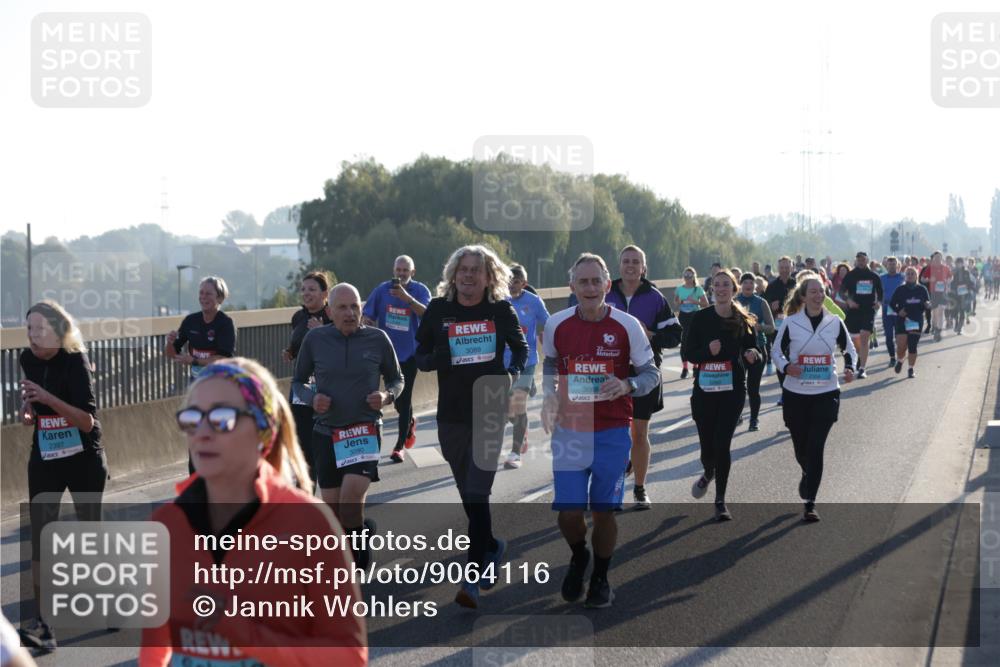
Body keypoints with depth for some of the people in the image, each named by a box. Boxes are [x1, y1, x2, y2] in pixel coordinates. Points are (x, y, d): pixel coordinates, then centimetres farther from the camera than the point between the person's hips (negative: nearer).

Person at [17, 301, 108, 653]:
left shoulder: (74, 361, -18)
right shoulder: (28, 359, -2)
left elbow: (88, 422, -24)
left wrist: (47, 398, -33)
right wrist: (27, 408, -3)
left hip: (84, 461, -4)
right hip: (44, 461, 4)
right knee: (40, 539, -8)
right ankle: (42, 625, -11)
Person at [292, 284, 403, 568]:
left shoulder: (377, 339, -3)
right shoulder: (315, 339, -2)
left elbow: (396, 379, 10)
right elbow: (298, 381, 10)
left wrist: (387, 396, -11)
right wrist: (311, 398, -11)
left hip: (365, 431, -2)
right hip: (326, 433, 2)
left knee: (351, 497, -22)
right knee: (333, 509, 5)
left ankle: (357, 545, 5)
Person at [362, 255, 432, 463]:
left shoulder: (420, 290, -6)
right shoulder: (382, 290, 0)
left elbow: (426, 313, -25)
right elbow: (367, 317, 5)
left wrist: (407, 298, -37)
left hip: (410, 352, -3)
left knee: (404, 397, -3)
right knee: (396, 396, 11)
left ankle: (400, 445, 4)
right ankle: (410, 422, 42)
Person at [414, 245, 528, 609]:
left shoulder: (500, 309, -2)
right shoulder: (438, 309, 0)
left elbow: (520, 346, 13)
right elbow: (421, 356, 5)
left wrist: (514, 372, -7)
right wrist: (437, 359, -18)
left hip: (489, 412, -2)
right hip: (452, 414, 2)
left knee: (477, 492, -10)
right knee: (469, 494, 13)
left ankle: (473, 578, -10)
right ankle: (491, 546, 39)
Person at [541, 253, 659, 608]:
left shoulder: (627, 325, -8)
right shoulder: (556, 324, -2)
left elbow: (651, 373, -1)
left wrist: (626, 386, -21)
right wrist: (549, 395, -2)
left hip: (612, 433, -1)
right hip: (568, 430, 1)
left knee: (604, 511, 4)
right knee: (568, 512, -2)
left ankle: (600, 578, 28)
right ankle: (578, 558, 31)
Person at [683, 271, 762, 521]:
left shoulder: (744, 320, 1)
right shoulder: (701, 318, 0)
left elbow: (755, 353, 5)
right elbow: (688, 353, 0)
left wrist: (753, 355, -18)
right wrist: (707, 351, -20)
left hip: (733, 390, -1)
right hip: (704, 389, 1)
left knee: (722, 444, -8)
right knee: (707, 446, 6)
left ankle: (720, 501, 4)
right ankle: (708, 473, 43)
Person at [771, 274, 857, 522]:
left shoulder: (835, 322, 1)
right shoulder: (791, 323, -3)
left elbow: (849, 349, 14)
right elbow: (776, 350, 5)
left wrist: (849, 367, -6)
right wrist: (786, 367, -15)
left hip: (826, 393, 0)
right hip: (796, 394, 0)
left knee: (816, 447, -9)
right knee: (801, 447, 12)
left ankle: (810, 503, -4)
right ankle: (808, 475, 48)